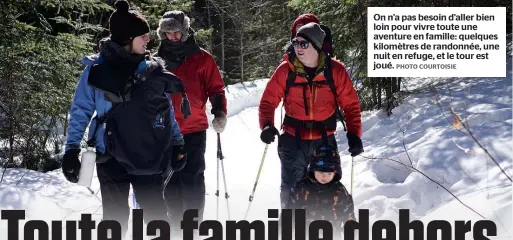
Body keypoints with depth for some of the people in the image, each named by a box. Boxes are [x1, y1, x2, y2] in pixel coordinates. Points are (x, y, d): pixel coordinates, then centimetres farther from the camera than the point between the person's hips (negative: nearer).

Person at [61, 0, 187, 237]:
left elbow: (167, 110, 14)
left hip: (150, 156, 2)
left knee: (155, 214, 6)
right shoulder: (96, 69, -3)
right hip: (112, 157, -2)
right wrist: (72, 149, -4)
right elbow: (81, 110, 1)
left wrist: (177, 143, 11)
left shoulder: (151, 69, 5)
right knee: (115, 217, 3)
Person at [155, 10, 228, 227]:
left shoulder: (201, 59, 0)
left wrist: (220, 113, -14)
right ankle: (176, 222, 16)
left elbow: (216, 88, 0)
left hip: (194, 130, -3)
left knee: (192, 178, -4)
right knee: (171, 179, 8)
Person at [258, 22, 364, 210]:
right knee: (290, 191, 4)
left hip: (324, 141, 0)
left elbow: (350, 104, -1)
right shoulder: (286, 70, -6)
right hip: (293, 141, 0)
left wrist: (354, 134, -11)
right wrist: (267, 125, -20)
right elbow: (268, 101, -2)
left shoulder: (335, 70, -6)